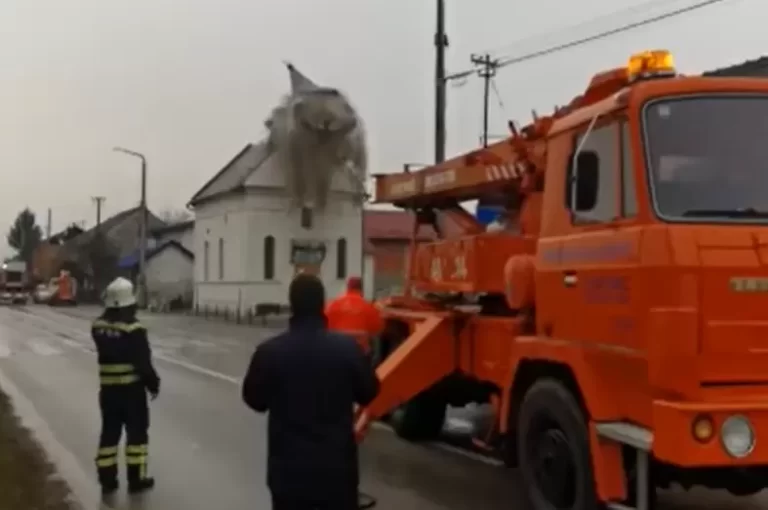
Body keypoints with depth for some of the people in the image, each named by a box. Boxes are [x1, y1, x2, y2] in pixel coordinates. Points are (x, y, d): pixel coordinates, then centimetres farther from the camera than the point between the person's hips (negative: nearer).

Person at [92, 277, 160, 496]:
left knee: (109, 431, 13)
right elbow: (143, 362, -18)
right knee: (136, 431, 7)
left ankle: (107, 480, 18)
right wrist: (153, 383, -3)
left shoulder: (98, 326, 0)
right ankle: (136, 479, 12)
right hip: (132, 387, -5)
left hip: (108, 387, 6)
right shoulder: (133, 329, -19)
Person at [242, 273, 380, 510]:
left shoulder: (269, 351, -13)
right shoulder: (347, 347, -11)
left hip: (288, 467, 0)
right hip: (337, 465, 1)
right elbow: (368, 393, 4)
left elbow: (254, 399, 3)